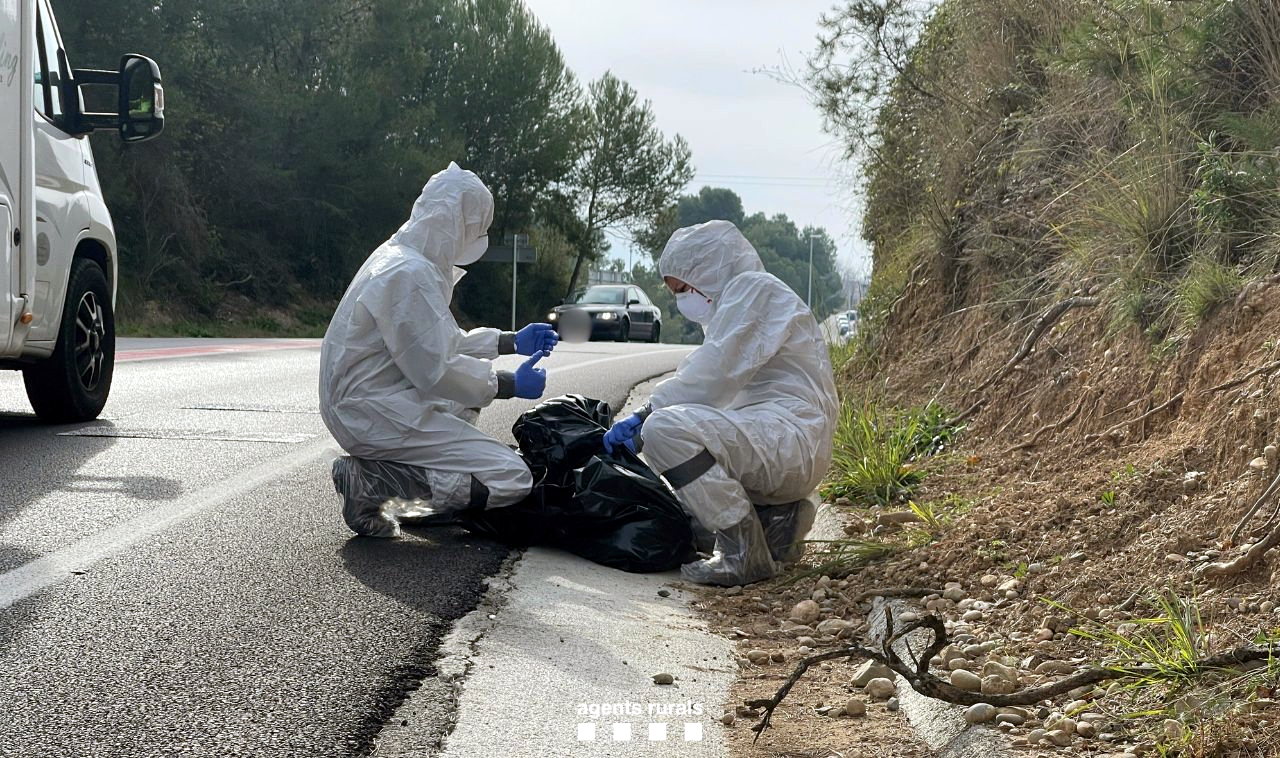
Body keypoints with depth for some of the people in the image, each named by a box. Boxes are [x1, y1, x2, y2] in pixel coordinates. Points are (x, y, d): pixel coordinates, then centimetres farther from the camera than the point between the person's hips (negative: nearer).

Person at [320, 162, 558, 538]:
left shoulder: (399, 257, 13)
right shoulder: (411, 274, -19)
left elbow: (440, 341, 24)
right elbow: (436, 370, -21)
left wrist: (513, 342, 24)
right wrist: (512, 385, -9)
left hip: (361, 404, 11)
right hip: (376, 413, -11)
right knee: (512, 478, -13)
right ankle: (371, 479, -13)